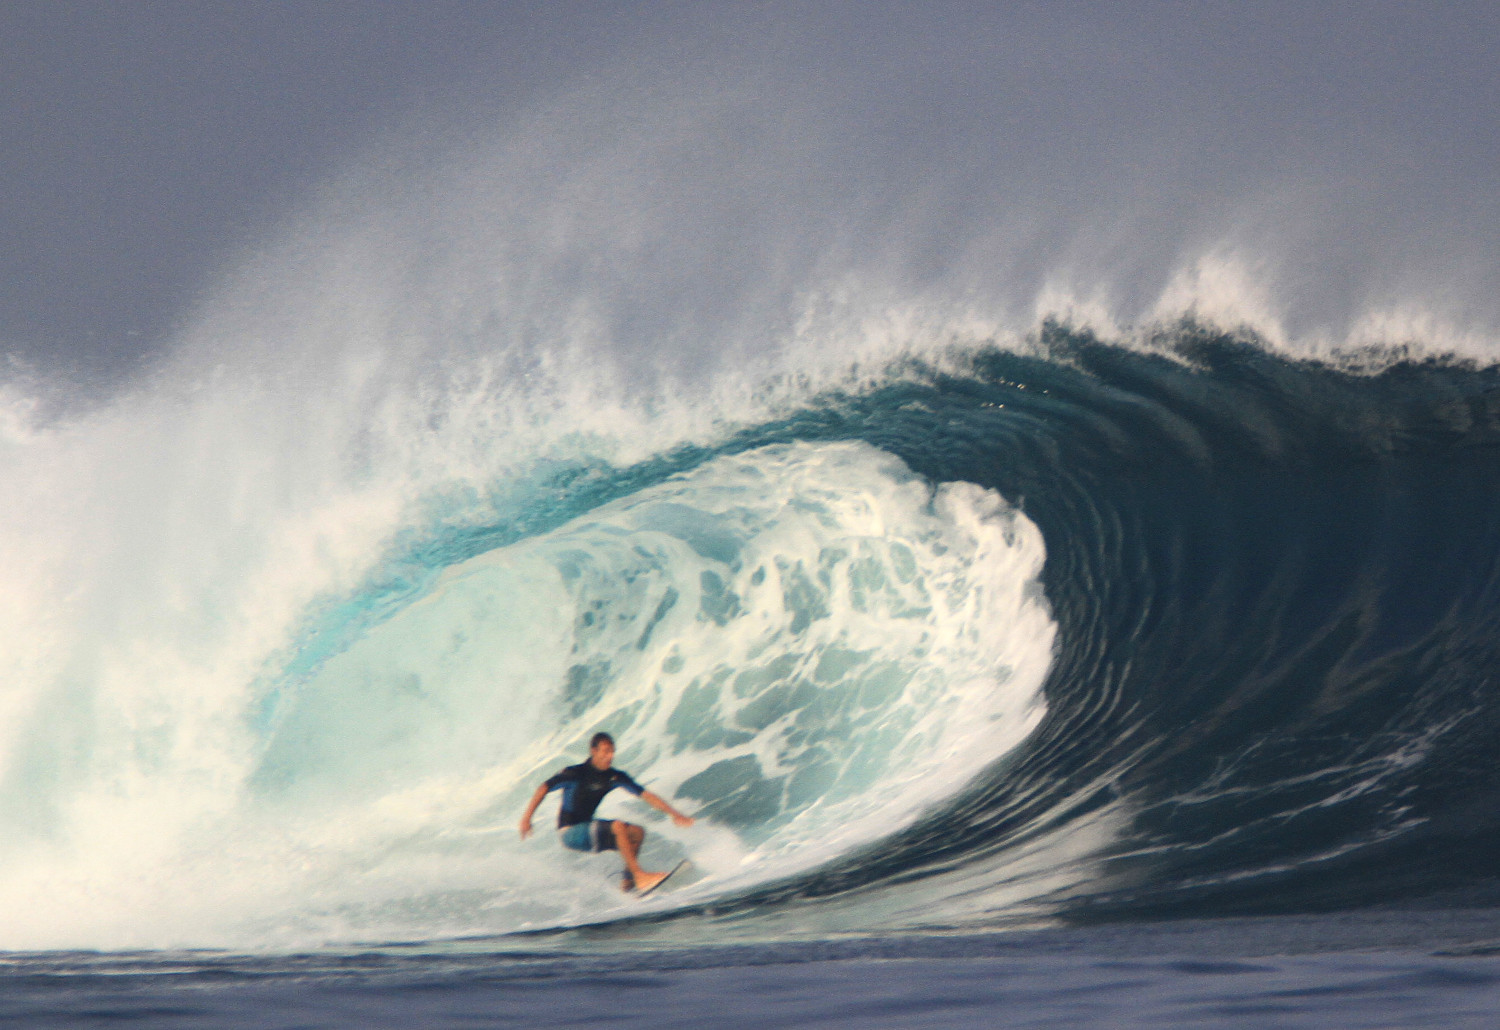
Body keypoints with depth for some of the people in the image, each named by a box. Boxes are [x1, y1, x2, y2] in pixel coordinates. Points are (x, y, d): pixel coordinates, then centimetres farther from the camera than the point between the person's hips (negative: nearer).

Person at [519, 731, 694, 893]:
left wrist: (673, 813, -4)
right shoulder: (576, 773, -16)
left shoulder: (616, 777, 1)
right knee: (618, 826, -26)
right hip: (570, 833, -7)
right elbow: (544, 788, -13)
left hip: (588, 829, 7)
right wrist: (527, 818, -19)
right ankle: (640, 876, -28)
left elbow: (646, 795, 2)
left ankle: (629, 883, -7)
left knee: (636, 832, -7)